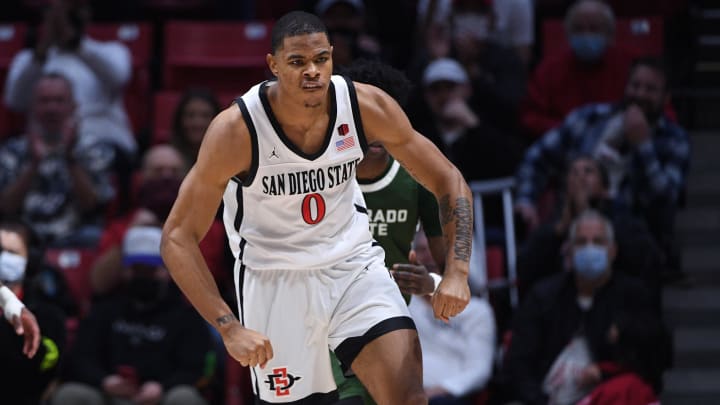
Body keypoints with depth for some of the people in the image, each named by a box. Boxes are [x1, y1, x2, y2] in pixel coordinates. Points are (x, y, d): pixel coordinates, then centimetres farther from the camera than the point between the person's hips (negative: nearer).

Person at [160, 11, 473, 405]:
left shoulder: (367, 106, -15)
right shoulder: (236, 130, -23)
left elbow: (448, 182, -4)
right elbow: (178, 238, -20)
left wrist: (456, 272, -17)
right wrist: (230, 328, -29)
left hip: (353, 265, 2)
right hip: (274, 279, -2)